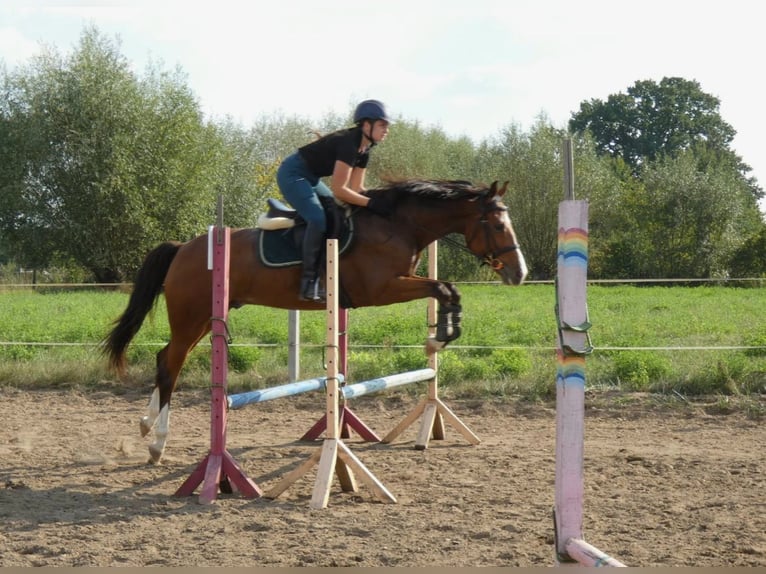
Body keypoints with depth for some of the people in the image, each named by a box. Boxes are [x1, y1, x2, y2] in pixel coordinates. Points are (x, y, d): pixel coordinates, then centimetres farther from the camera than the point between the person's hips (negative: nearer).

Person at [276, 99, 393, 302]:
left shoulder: (364, 149, 4)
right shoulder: (347, 143, -25)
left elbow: (355, 188, 6)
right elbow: (338, 189, -28)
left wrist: (379, 199, -7)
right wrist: (370, 203, -27)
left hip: (310, 178, 11)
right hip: (292, 175, -11)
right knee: (318, 219, -26)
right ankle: (308, 282, -24)